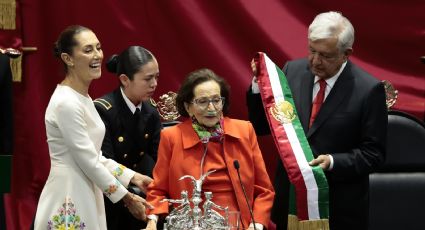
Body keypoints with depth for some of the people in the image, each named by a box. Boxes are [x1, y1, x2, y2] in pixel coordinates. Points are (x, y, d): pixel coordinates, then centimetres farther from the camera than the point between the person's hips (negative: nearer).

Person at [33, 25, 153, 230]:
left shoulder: (83, 98, 11)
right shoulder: (66, 103, -18)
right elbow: (89, 162, -18)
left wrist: (133, 177, 9)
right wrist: (128, 199, -10)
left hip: (86, 194, 9)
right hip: (69, 203, -9)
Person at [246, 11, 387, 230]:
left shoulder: (369, 89, -11)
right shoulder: (292, 71, 0)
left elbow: (373, 153, -7)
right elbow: (262, 126, 4)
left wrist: (333, 162, -22)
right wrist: (260, 84, -9)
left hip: (340, 207, -3)